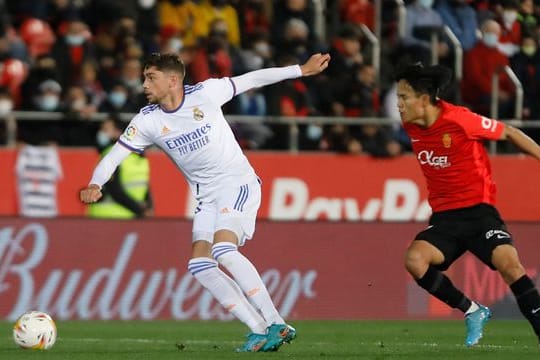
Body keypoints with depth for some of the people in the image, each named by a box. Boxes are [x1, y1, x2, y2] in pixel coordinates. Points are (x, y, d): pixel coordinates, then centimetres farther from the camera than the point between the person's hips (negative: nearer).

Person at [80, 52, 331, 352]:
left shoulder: (205, 93, -11)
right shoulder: (147, 121, -2)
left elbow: (251, 80, -1)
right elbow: (114, 156, -2)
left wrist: (302, 70, 3)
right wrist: (94, 184, -23)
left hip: (238, 184, -6)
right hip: (207, 198, 6)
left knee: (223, 250, -27)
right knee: (199, 264, -11)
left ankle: (276, 325, -25)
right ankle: (260, 331, -7)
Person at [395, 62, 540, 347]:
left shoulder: (459, 119, -16)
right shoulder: (412, 127, 2)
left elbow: (508, 133, -4)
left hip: (478, 210, -5)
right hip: (444, 217, 5)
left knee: (509, 264, -26)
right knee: (414, 259, -21)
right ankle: (472, 311, -5)